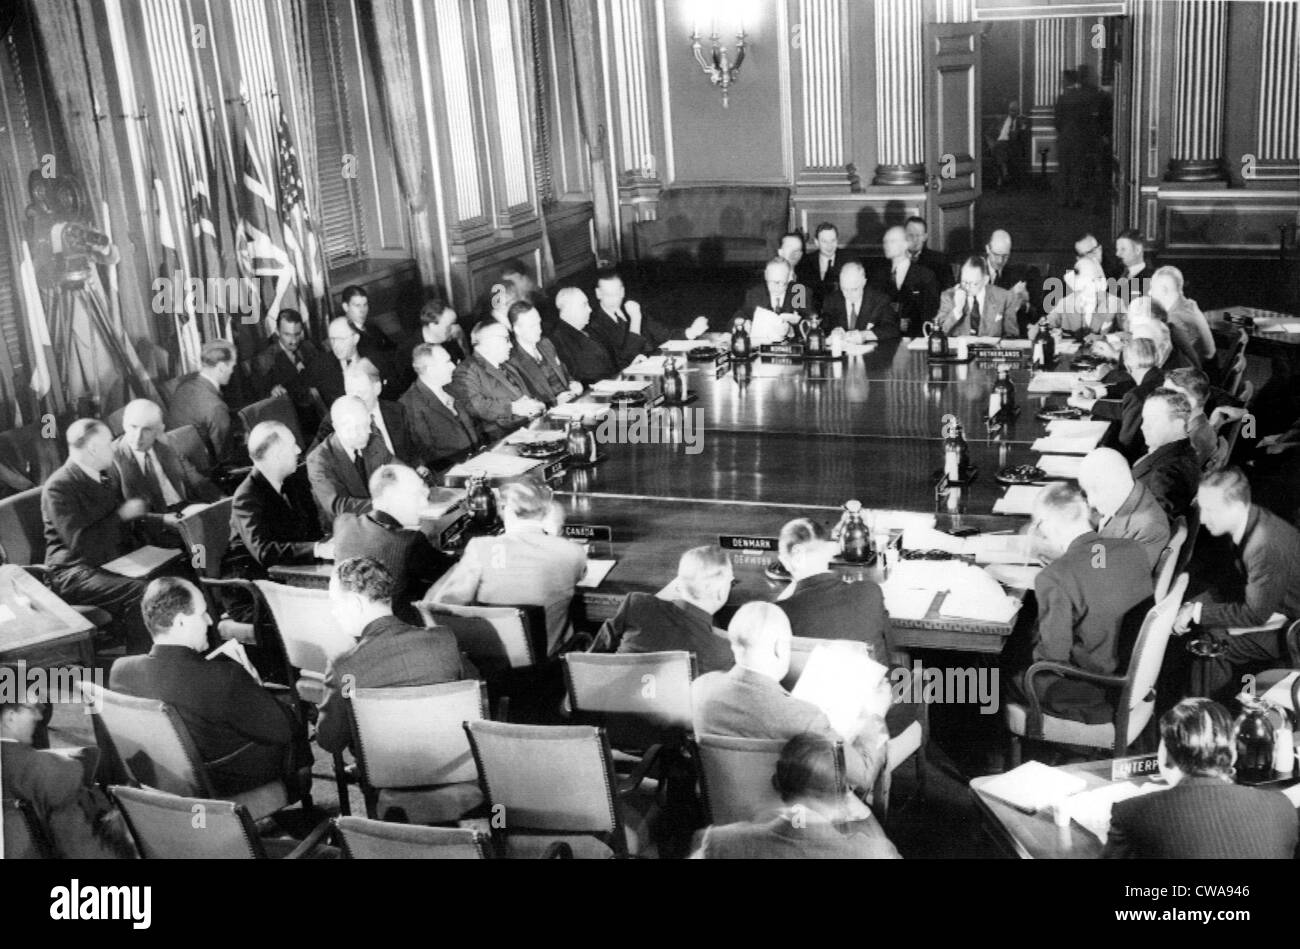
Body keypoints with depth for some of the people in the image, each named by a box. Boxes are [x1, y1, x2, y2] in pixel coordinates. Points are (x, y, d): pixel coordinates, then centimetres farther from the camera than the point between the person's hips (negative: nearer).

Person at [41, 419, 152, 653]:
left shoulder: (108, 474, 11)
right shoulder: (58, 487, -15)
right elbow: (80, 543, -22)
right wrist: (120, 515, -18)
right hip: (75, 572, -7)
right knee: (141, 592, -30)